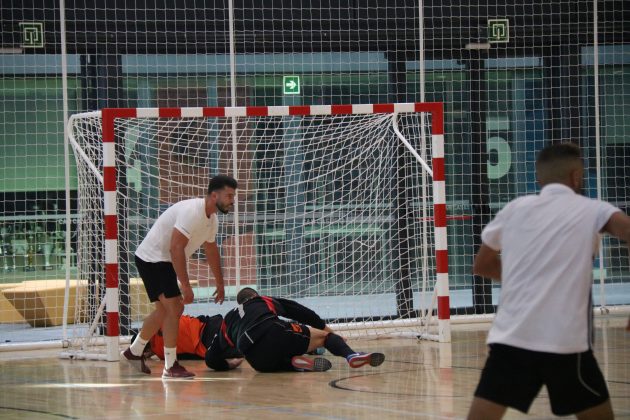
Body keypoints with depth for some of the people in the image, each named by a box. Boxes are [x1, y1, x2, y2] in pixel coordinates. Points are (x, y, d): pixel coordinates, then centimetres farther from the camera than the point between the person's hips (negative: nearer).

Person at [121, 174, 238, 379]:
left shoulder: (212, 218, 5)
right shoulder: (192, 212, -26)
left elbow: (211, 250, 22)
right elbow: (176, 248, -32)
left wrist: (219, 283, 28)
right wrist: (185, 286, -31)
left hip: (163, 262, 10)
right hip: (152, 259, -10)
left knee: (165, 310, 20)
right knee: (174, 308, -13)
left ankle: (134, 352, 37)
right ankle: (170, 367, -8)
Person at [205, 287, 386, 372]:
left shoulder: (228, 319, 33)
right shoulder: (265, 301, 31)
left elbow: (211, 359, 26)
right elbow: (299, 311, 25)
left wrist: (227, 366, 43)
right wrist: (323, 326, 32)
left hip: (259, 362, 2)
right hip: (274, 333, -2)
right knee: (324, 335, 11)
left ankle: (297, 362, -5)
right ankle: (351, 355, -20)